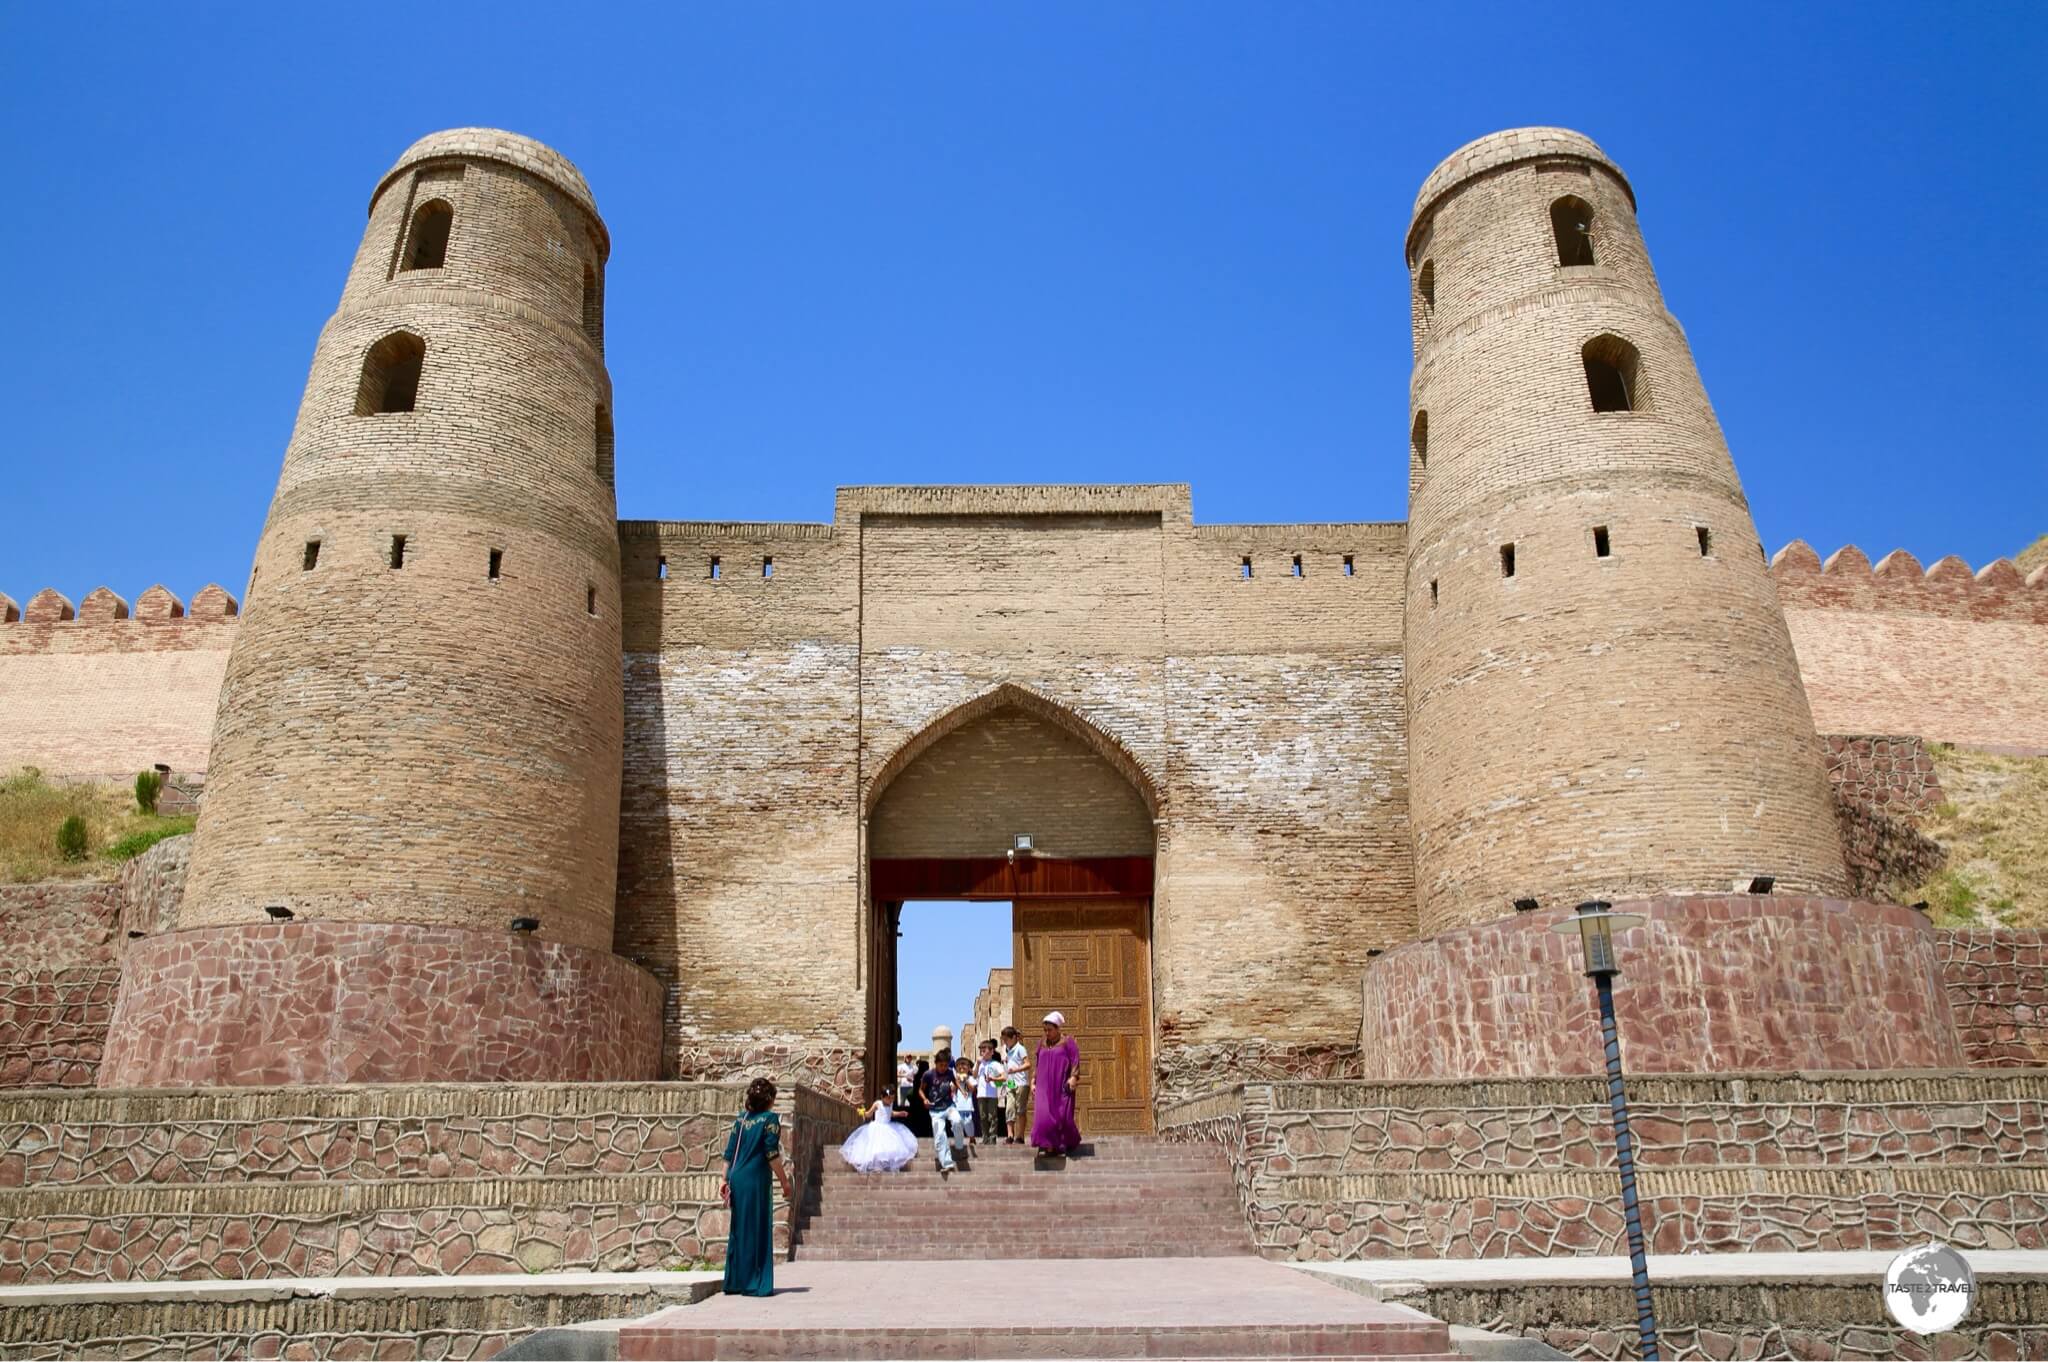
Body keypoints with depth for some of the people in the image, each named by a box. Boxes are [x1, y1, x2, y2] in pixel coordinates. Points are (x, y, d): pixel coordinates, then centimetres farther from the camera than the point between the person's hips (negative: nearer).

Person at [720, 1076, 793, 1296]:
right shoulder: (770, 1119, -7)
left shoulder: (741, 1120, 11)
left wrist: (726, 1180, 14)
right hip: (756, 1181, -6)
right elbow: (772, 1156, -12)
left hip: (737, 1180, 6)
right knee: (757, 1230, 2)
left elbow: (729, 1153, 10)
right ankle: (754, 1284, 4)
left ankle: (734, 1282, 19)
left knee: (739, 1230, 14)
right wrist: (785, 1182, -6)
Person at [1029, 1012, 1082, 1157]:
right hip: (1045, 1086, 4)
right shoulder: (1043, 1044, 15)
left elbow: (1075, 1061, -4)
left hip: (1062, 1085, -4)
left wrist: (1073, 1077, -17)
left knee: (1063, 1115, -2)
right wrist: (1034, 1082, 12)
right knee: (1044, 1114, -12)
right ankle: (1047, 1145, -12)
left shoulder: (1067, 1041, 1)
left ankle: (1068, 1143, 21)